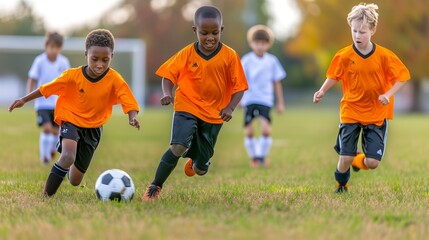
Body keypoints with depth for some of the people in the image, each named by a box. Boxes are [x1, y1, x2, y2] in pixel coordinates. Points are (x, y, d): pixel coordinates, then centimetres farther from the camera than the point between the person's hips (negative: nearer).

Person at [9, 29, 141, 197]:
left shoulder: (115, 80, -19)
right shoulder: (73, 76, -18)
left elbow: (130, 103, -24)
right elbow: (47, 89, -7)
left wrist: (132, 118, -45)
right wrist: (24, 100, -6)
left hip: (93, 127, 2)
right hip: (71, 121, -2)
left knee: (75, 181, 9)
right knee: (68, 156, -35)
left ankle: (68, 167, 48)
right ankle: (47, 194, -17)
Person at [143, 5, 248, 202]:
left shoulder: (230, 56, -9)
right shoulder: (187, 54, -8)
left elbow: (239, 86, -4)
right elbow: (169, 75, 0)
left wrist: (230, 108, -19)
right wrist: (167, 93, -20)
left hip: (214, 114, 1)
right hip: (187, 108, -1)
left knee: (201, 170, 9)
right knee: (179, 147, -28)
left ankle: (195, 161, 50)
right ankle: (154, 188, -12)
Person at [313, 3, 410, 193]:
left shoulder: (384, 56, -10)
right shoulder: (344, 56, -8)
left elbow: (402, 76, -2)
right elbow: (334, 77, 5)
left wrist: (388, 94, -15)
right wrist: (322, 92, -13)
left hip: (376, 114, 0)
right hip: (351, 112, 0)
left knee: (373, 162, -7)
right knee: (346, 158, -5)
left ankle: (357, 161, 30)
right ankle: (341, 185, 27)